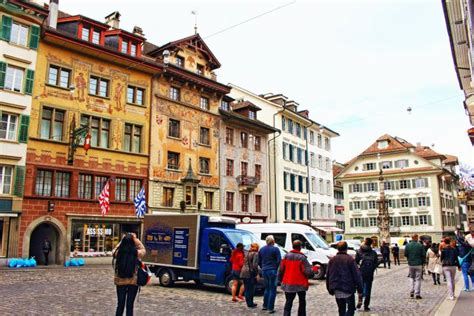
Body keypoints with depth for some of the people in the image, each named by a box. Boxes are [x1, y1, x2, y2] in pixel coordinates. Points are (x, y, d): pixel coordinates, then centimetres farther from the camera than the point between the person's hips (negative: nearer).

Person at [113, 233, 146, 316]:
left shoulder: (118, 253, -11)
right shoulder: (136, 253, -13)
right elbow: (143, 250, 10)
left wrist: (123, 240, 10)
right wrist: (136, 240, 7)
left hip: (120, 282, 2)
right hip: (133, 282, -1)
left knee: (120, 305, 14)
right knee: (130, 305, 8)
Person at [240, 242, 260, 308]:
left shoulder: (248, 253, 15)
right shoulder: (255, 254, -9)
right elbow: (255, 265, -17)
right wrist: (256, 273, -8)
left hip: (244, 273, 7)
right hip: (250, 274, -7)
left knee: (247, 289, 12)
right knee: (251, 289, 1)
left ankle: (249, 303, 20)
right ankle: (250, 304, 5)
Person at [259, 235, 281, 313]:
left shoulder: (262, 249, 9)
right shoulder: (275, 249, -9)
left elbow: (259, 261, 14)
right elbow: (279, 261, -13)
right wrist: (277, 269, 0)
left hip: (264, 271, 6)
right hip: (273, 271, -6)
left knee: (267, 288, 19)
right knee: (272, 290, 2)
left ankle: (265, 306, 24)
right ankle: (270, 308, 3)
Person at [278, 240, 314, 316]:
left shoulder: (286, 256, -1)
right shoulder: (302, 258, -13)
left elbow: (281, 270, 3)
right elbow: (308, 272, -17)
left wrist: (280, 280, 14)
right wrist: (313, 272, 4)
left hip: (288, 284, 3)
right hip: (300, 284, -3)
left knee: (288, 302, 9)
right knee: (302, 302, 16)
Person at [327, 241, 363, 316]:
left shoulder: (332, 260, 6)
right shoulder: (350, 259, -9)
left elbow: (328, 276, 10)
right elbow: (357, 276, -10)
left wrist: (330, 289, 16)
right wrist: (360, 289, -4)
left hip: (337, 290, 5)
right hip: (348, 289, -4)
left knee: (341, 309, 17)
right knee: (351, 308, 7)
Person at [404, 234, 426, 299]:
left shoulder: (407, 245, -2)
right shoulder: (420, 245, -10)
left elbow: (405, 254, 3)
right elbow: (423, 255, -6)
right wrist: (422, 261, 11)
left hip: (410, 264, 3)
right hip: (418, 264, -3)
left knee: (412, 278, 19)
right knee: (418, 279, 5)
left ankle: (411, 292, 13)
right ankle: (417, 294, 4)